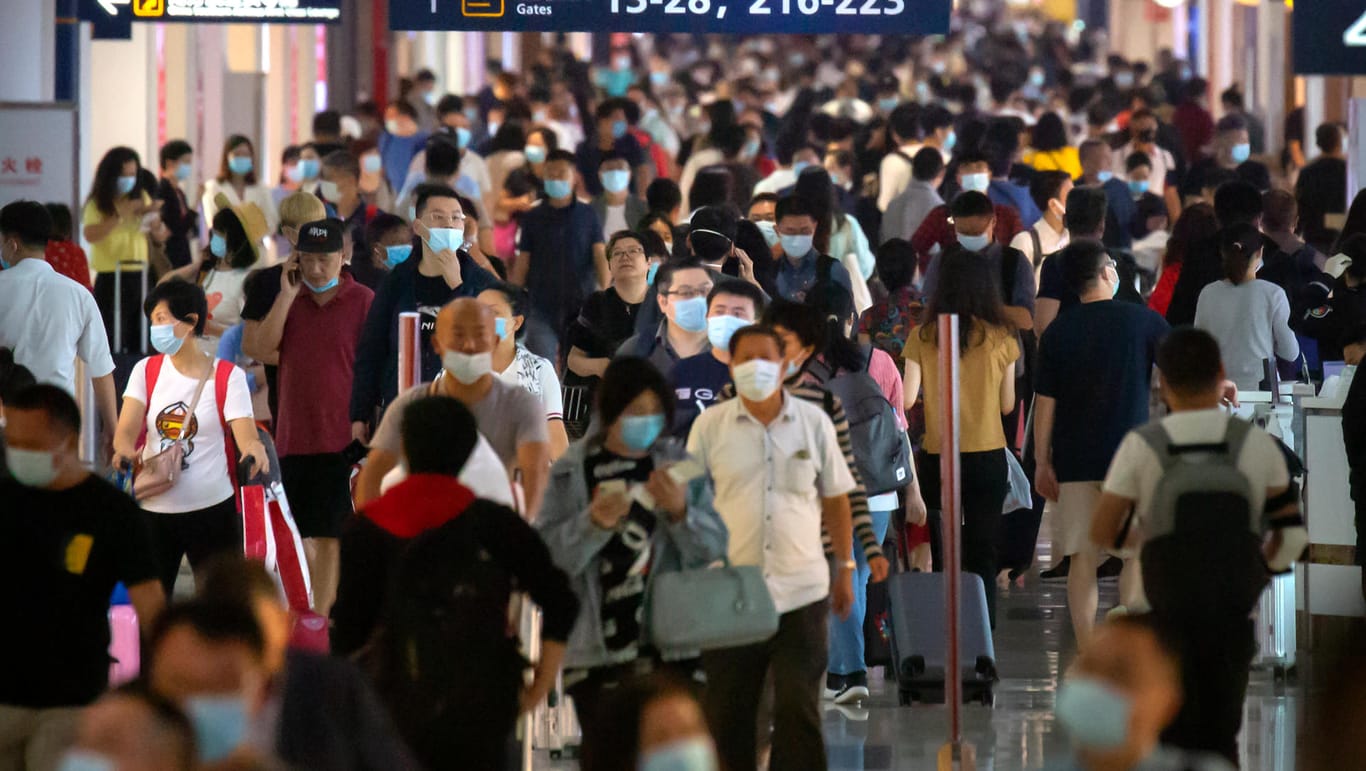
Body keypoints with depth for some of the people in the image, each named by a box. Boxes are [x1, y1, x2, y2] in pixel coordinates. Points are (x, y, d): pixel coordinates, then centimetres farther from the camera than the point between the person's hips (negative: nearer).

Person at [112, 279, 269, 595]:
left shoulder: (227, 377, -2)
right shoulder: (146, 371, 6)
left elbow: (245, 434, -14)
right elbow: (126, 429, -5)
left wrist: (254, 451, -38)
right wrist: (124, 451, -29)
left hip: (212, 509, -3)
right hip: (153, 508, 3)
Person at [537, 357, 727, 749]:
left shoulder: (678, 465, 6)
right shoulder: (572, 473, 2)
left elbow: (714, 547, 2)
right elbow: (546, 555, -5)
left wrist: (680, 511, -17)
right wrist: (594, 523, -21)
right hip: (599, 650, -1)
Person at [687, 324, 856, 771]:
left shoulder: (813, 422, 3)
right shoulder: (710, 426, 1)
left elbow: (835, 498, 11)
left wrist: (845, 567, 12)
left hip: (801, 594, 0)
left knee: (799, 710, -1)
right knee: (727, 713, 6)